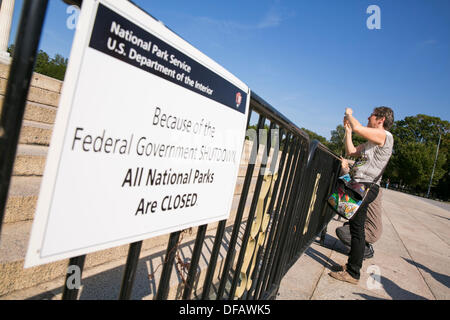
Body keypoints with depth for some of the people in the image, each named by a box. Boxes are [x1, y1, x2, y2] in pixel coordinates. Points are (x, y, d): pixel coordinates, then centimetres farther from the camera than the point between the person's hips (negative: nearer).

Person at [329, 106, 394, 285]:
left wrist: (349, 114, -1)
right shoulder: (372, 142, 21)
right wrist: (347, 130, 21)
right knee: (355, 228, 14)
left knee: (357, 229, -8)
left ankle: (353, 273, 0)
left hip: (365, 187, -10)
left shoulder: (384, 135, -9)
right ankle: (352, 266, 26)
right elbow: (351, 152, 23)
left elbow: (358, 128, -22)